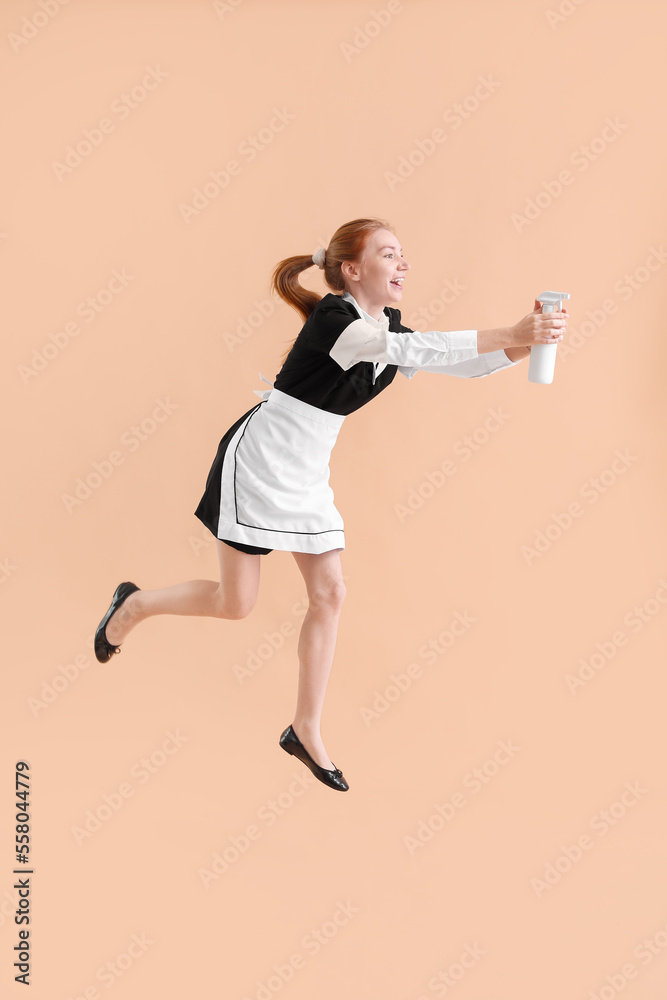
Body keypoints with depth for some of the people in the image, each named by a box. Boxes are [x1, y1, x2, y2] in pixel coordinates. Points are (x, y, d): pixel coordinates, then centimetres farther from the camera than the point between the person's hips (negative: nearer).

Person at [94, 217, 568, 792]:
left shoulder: (387, 329, 4)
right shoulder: (332, 318, -21)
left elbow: (463, 364, 0)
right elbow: (413, 349, -36)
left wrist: (526, 344, -17)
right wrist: (511, 334, -40)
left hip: (309, 475, 8)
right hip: (257, 461, -8)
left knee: (329, 596, 3)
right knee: (235, 605, -2)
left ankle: (306, 731, 17)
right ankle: (134, 605, 27)